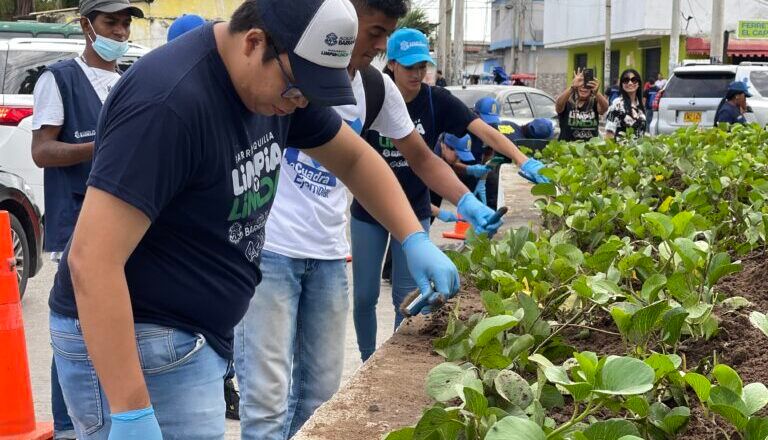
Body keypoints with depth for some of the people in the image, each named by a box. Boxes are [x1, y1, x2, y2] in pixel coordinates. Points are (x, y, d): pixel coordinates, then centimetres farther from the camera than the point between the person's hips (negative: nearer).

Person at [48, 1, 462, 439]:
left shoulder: (279, 75, 0)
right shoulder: (170, 100, -26)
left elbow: (353, 157, 15)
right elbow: (92, 260, -29)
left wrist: (414, 239, 2)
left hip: (195, 336, 9)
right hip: (132, 342, -9)